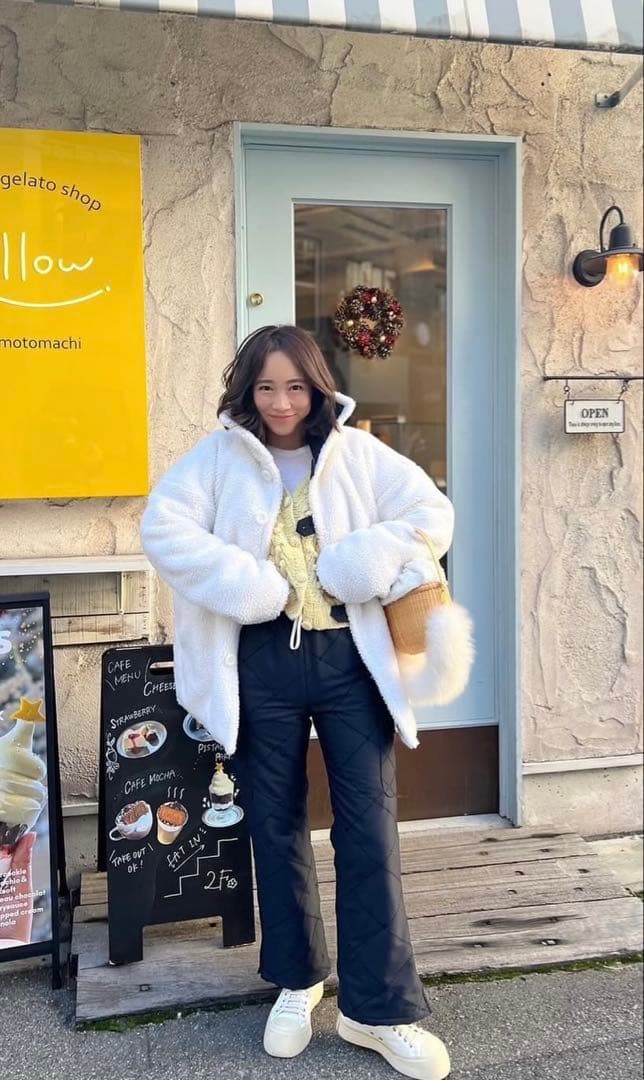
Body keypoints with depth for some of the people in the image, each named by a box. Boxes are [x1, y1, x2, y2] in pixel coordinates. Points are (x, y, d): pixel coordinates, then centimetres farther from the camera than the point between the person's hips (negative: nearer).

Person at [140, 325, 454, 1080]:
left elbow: (430, 513, 1)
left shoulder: (356, 452, 5)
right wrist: (247, 586, -17)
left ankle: (379, 1009, 13)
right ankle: (296, 982, 32)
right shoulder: (220, 457, 3)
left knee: (368, 826, 0)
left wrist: (362, 565, -13)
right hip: (263, 663, 0)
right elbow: (163, 527, -9)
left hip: (348, 658, 0)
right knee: (276, 826, 12)